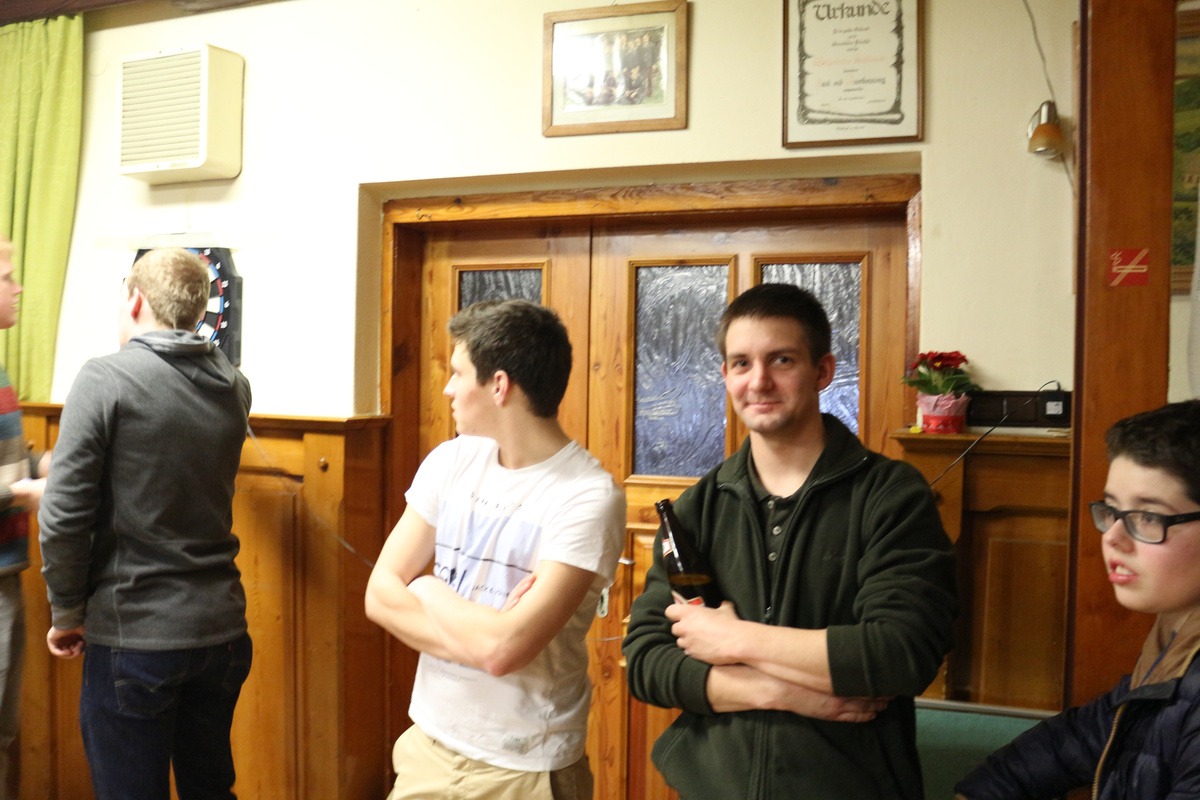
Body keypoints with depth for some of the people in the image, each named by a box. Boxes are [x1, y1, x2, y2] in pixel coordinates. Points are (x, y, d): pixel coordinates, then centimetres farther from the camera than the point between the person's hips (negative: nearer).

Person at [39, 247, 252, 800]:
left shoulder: (106, 379, -13)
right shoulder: (234, 387, 2)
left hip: (132, 635, -5)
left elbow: (63, 516, -14)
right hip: (221, 627, 5)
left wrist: (67, 613, -1)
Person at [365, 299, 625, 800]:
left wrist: (428, 590, -10)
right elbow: (380, 594, -4)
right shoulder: (451, 461, -3)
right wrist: (481, 629, -18)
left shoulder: (588, 497, -22)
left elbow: (502, 649, -27)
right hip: (428, 741, 5)